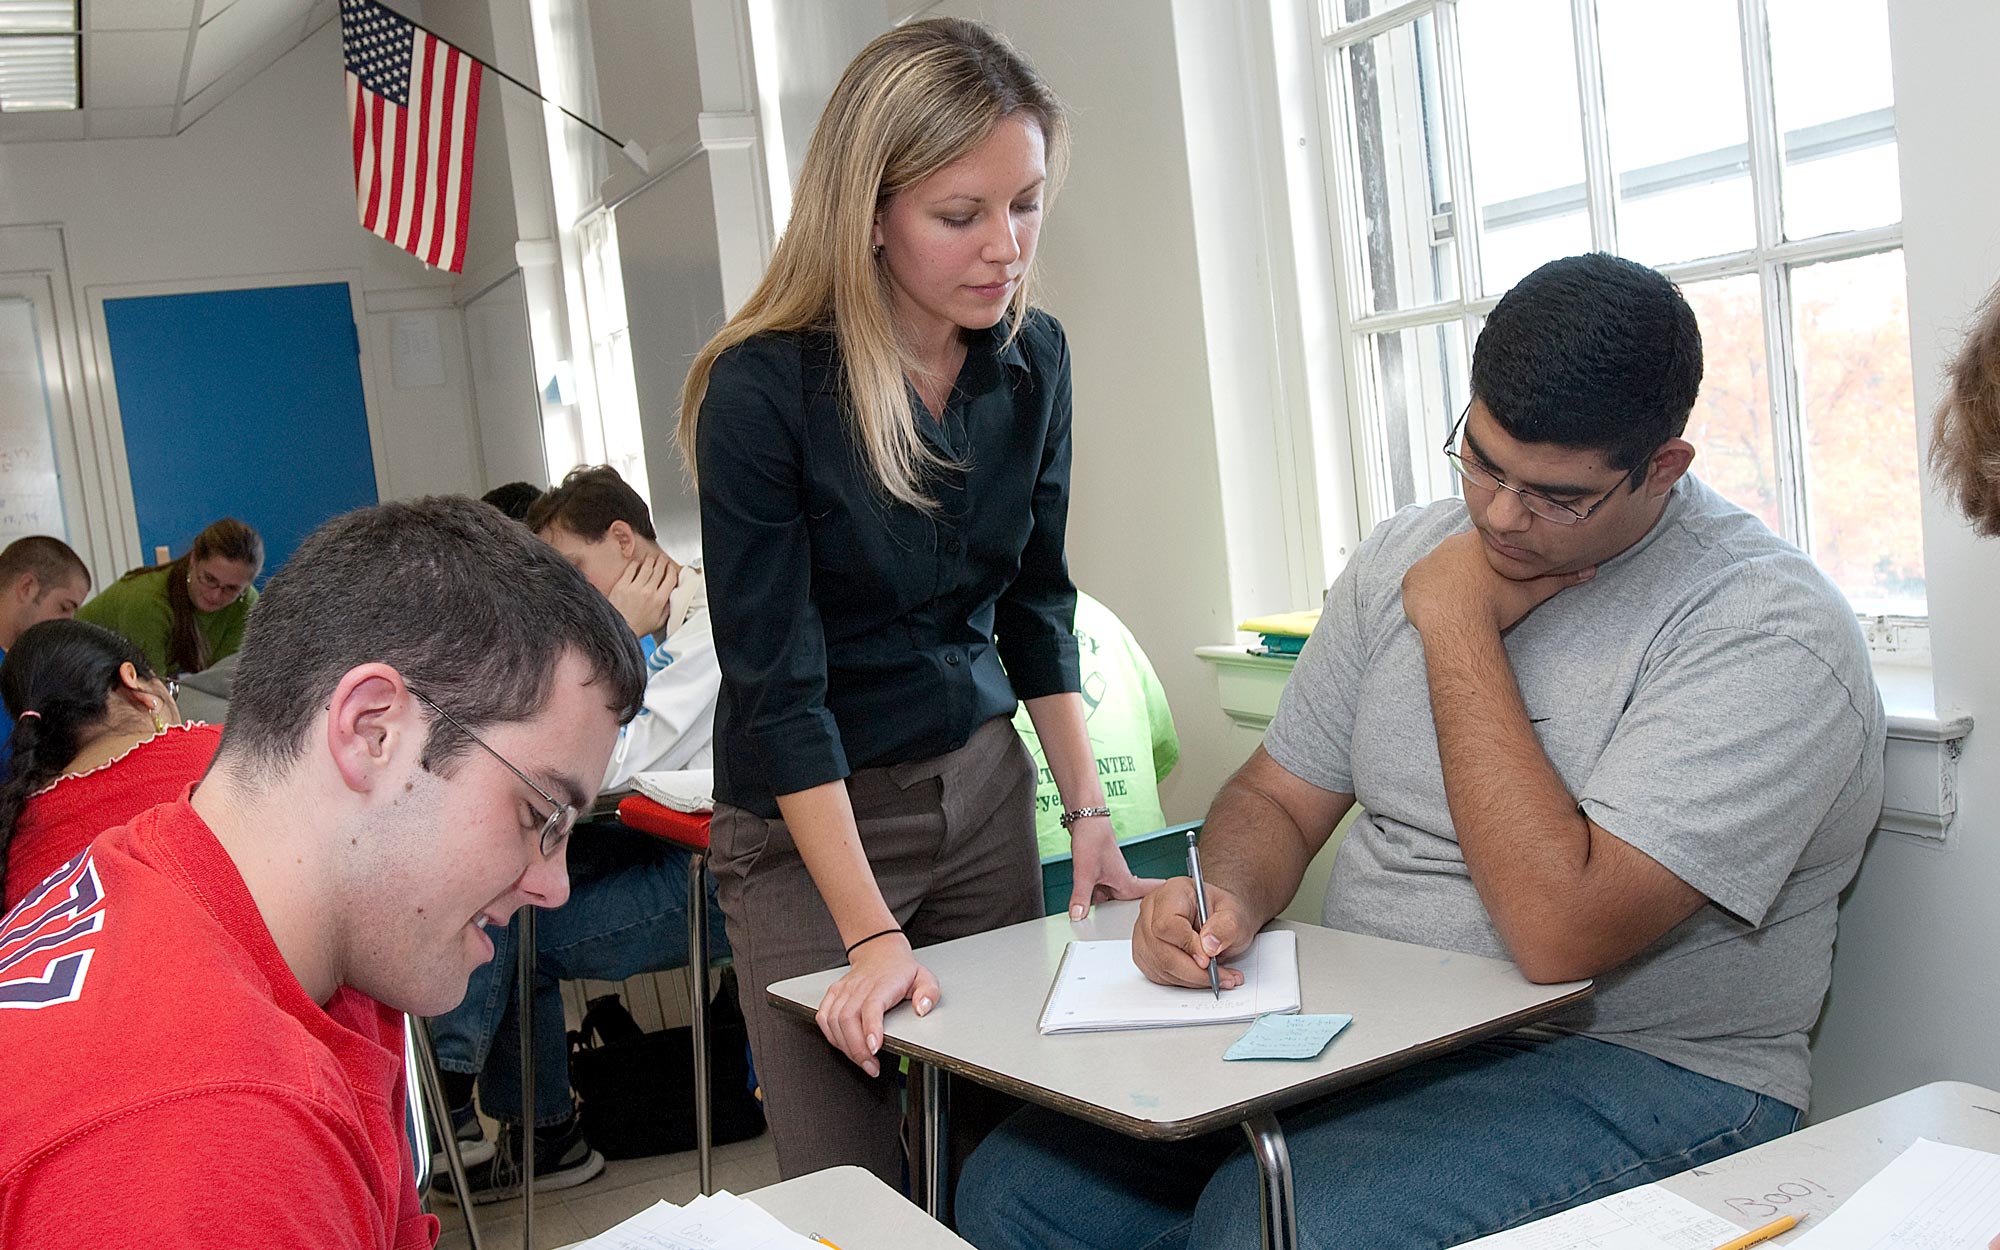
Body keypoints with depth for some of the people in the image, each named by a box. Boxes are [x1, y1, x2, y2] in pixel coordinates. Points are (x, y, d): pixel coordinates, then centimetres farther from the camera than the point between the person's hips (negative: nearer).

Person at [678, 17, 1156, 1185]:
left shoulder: (1033, 358, -4)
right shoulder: (762, 387, -20)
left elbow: (1037, 606, 6)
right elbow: (780, 682, -20)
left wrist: (1090, 814, -1)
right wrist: (872, 935, -23)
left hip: (983, 781, 5)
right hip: (810, 814, -4)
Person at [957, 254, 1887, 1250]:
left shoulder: (1766, 627, -16)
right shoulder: (1407, 553, 7)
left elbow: (1560, 933, -26)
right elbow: (1278, 798, 14)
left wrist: (1458, 626, -18)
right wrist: (1224, 898, -11)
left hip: (1634, 1068, -6)